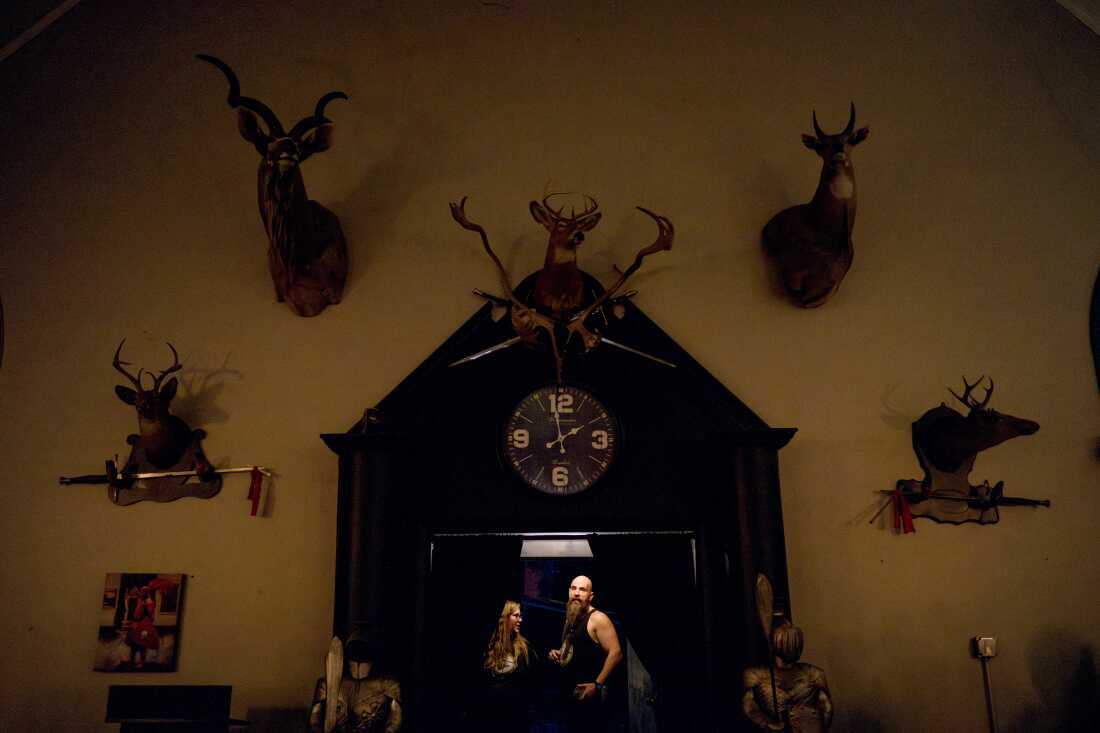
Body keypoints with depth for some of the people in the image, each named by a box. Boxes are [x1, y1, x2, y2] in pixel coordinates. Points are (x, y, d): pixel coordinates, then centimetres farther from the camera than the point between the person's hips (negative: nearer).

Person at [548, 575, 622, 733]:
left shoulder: (597, 618, -11)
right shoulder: (571, 619, 14)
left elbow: (615, 653, -19)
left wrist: (597, 685, -22)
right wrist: (558, 653, 8)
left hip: (589, 694, -8)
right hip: (571, 693, 8)